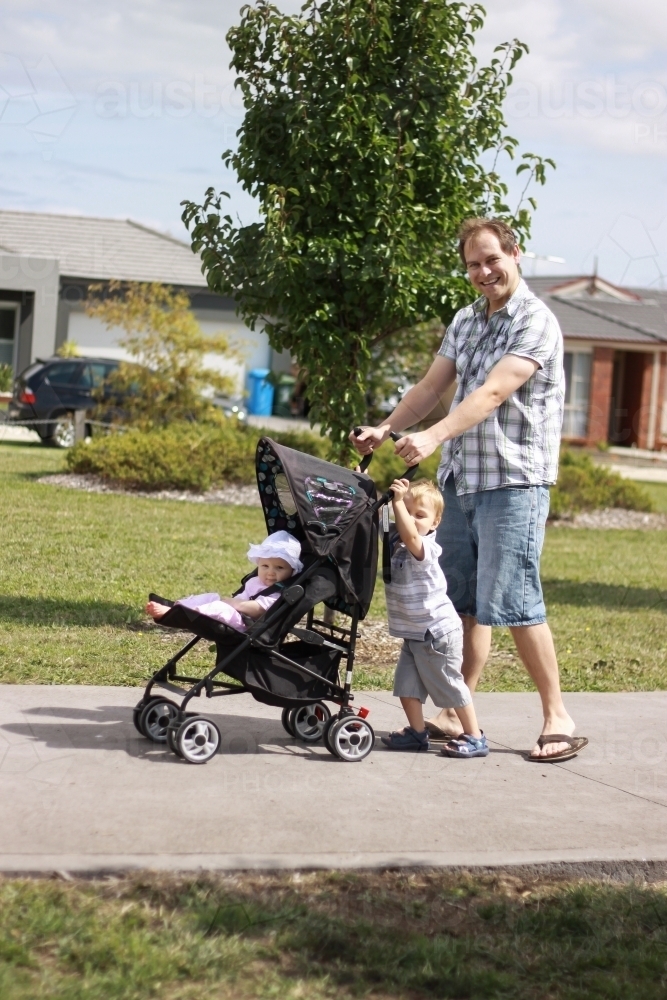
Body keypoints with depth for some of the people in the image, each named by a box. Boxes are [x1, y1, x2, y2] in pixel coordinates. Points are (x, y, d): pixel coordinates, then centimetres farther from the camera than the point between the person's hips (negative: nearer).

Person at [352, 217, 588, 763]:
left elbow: (493, 393, -22)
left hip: (513, 483, -7)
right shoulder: (465, 321, 15)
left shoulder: (536, 322, -10)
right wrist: (386, 428, -4)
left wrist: (433, 436, -33)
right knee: (458, 601, 9)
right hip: (459, 479, 7)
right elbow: (432, 386, 12)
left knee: (511, 602, -9)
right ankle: (457, 713, 17)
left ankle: (558, 718, 1)